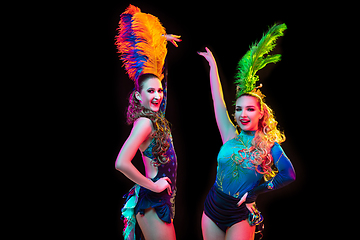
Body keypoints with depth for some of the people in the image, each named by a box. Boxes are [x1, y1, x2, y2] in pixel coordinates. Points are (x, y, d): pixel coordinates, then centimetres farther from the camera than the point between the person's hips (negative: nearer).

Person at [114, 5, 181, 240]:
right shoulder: (144, 122, -18)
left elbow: (151, 69, 19)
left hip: (162, 199, 9)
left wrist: (162, 40, 19)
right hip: (153, 201, -9)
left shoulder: (155, 116, 7)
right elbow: (121, 162, -29)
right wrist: (153, 185, -19)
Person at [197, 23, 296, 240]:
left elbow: (289, 175, -5)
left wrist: (257, 190, -5)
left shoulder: (270, 145, -8)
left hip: (240, 215, -3)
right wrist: (213, 65, 3)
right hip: (213, 208, 3)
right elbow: (217, 100, -2)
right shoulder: (231, 136, -3)